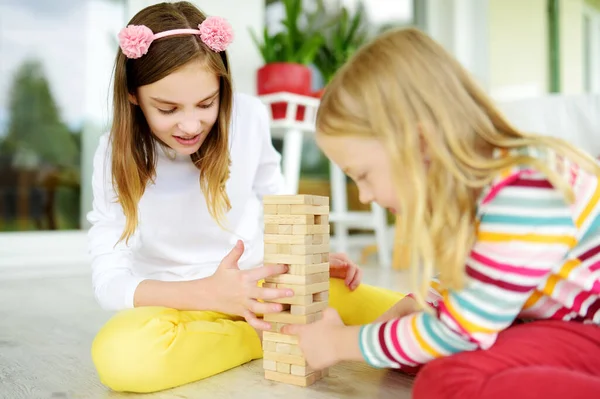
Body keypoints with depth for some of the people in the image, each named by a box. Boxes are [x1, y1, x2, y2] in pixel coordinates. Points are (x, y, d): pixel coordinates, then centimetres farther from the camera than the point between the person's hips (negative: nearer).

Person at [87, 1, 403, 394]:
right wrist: (212, 293, -32)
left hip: (260, 280, 0)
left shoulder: (248, 117, -11)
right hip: (176, 301, 1)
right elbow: (108, 280, -17)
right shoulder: (116, 153, -13)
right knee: (120, 354, -35)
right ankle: (268, 334, -14)